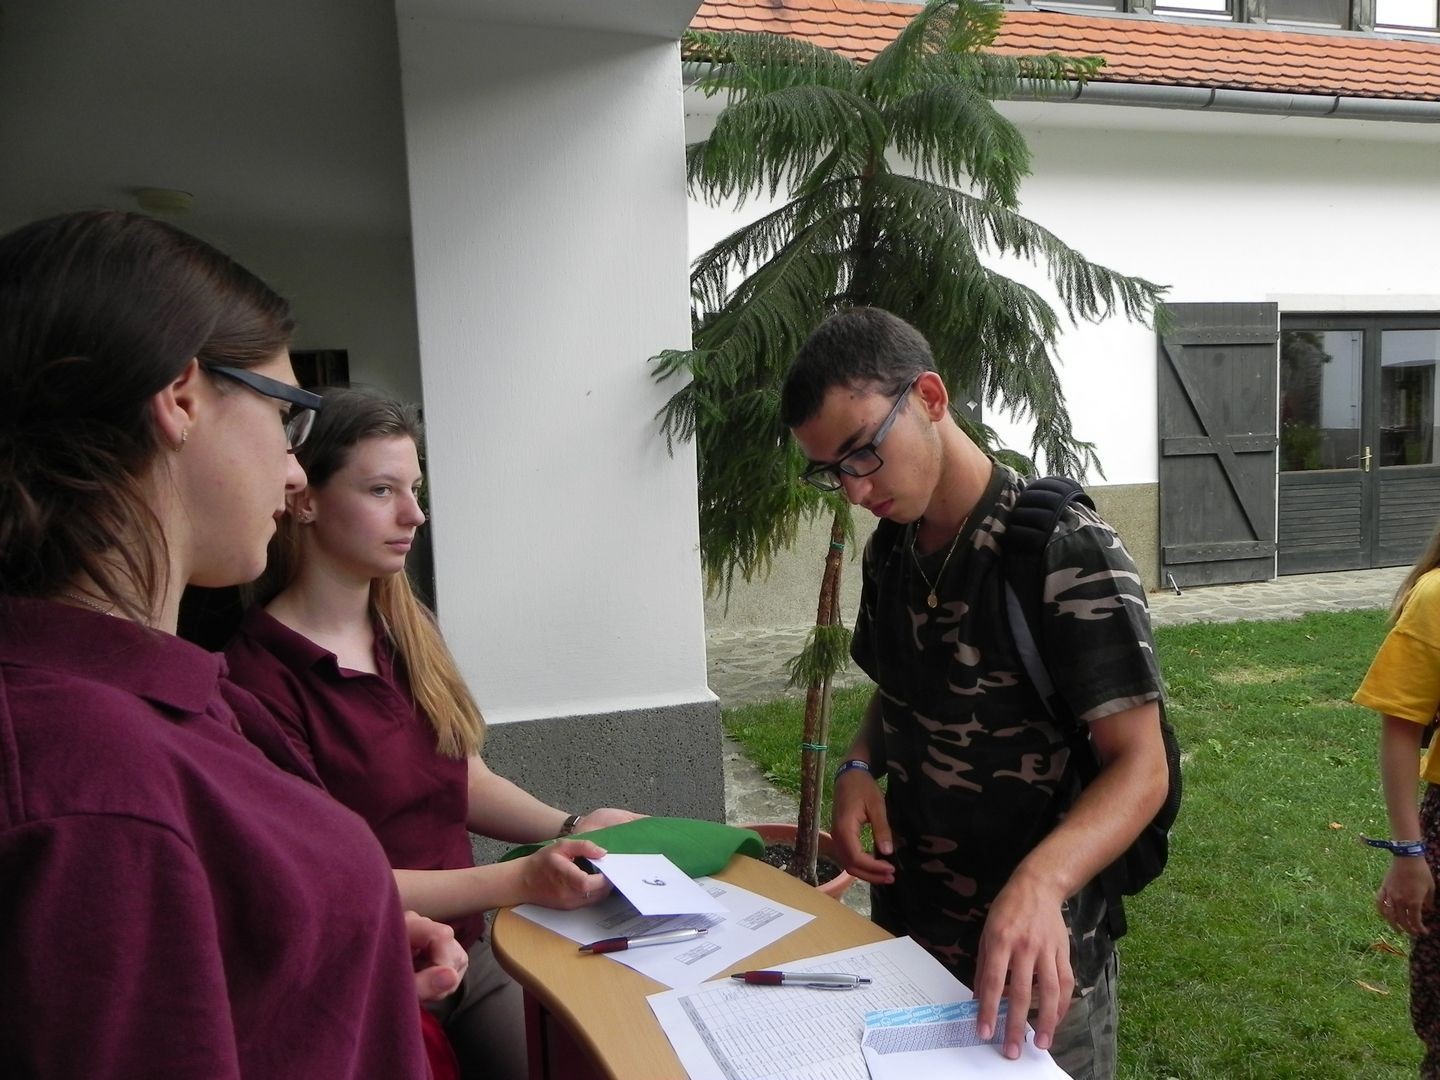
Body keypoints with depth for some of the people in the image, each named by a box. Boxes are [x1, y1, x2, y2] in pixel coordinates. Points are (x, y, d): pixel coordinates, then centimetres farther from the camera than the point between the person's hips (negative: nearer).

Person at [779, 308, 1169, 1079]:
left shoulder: (1066, 552, -21)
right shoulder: (888, 551, 1)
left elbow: (1140, 769, -22)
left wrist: (1038, 883, -40)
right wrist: (859, 769, -6)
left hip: (1032, 959, -6)